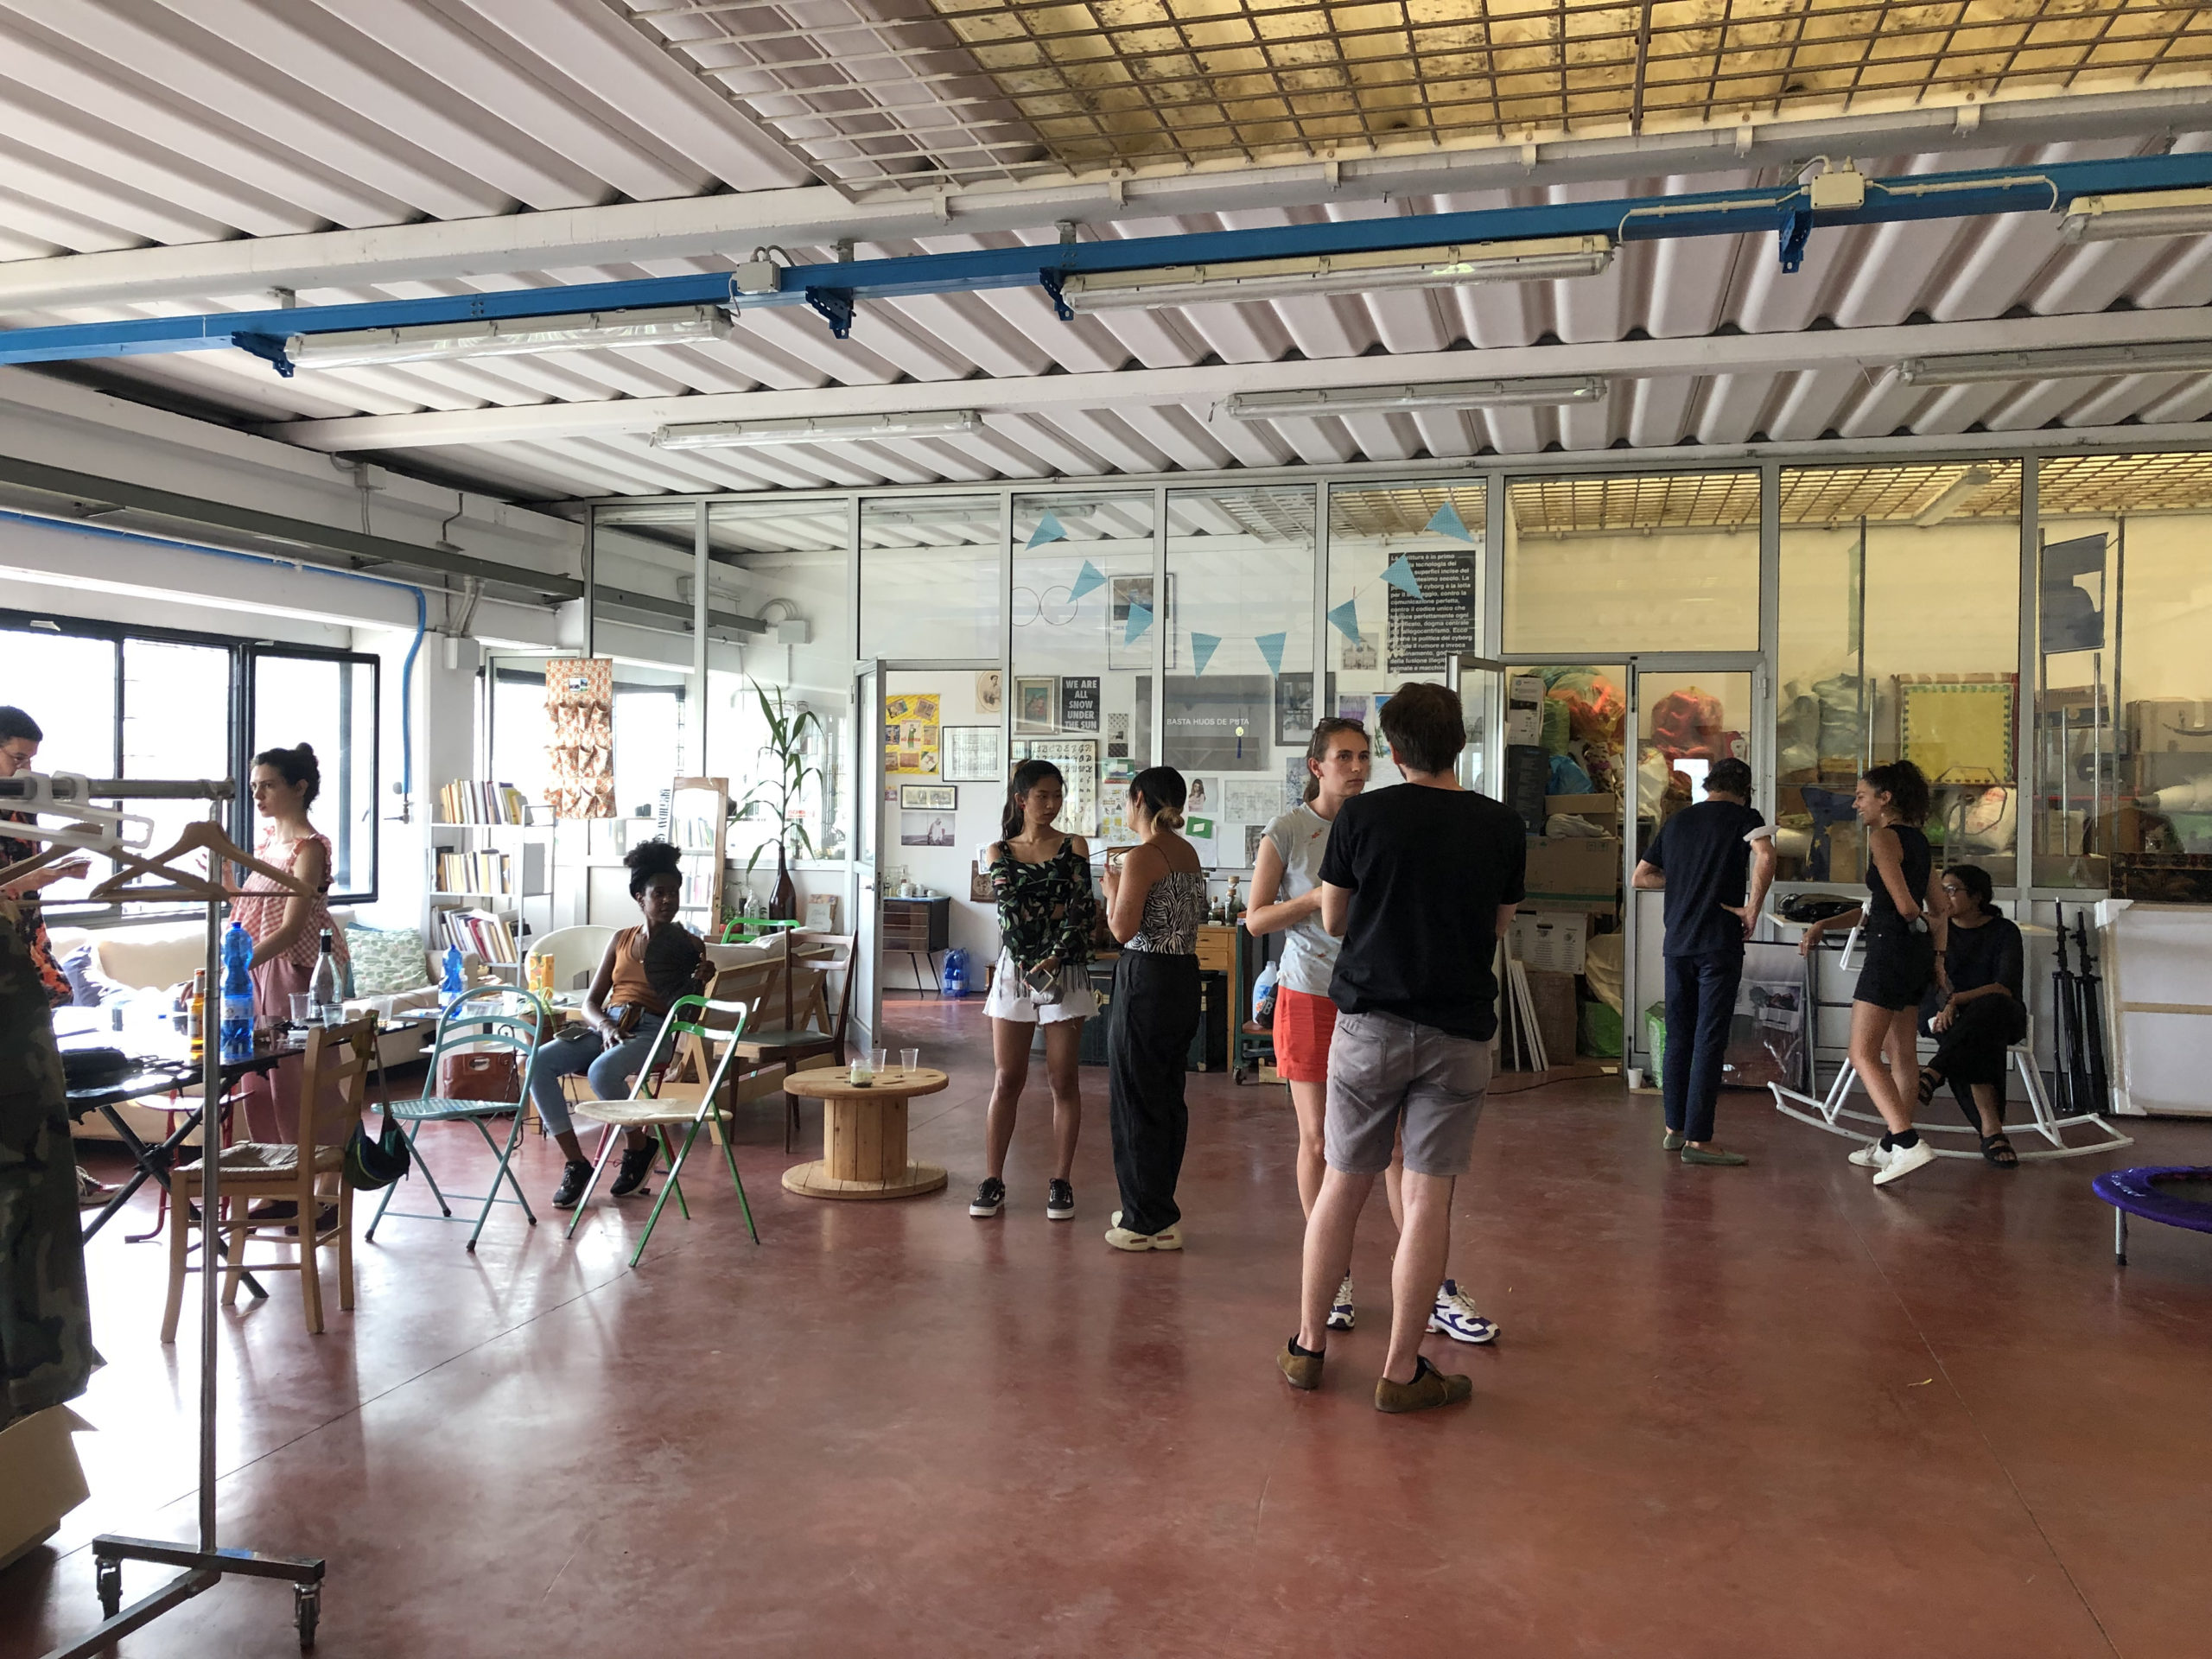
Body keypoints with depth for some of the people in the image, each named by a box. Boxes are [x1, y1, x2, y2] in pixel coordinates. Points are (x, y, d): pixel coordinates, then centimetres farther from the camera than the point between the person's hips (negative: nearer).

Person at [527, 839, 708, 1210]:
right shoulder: (621, 940, 16)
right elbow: (590, 1003, 12)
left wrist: (697, 983, -21)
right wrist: (606, 1025, -10)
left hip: (653, 1030, -4)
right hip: (605, 1027, 4)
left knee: (602, 1072, -36)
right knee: (538, 1063, -23)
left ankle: (638, 1147, -8)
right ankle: (576, 1162, -15)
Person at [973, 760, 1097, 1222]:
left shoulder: (1074, 847, 3)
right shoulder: (999, 852, 6)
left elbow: (1081, 908, -7)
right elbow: (1009, 906, -8)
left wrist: (1054, 957, -20)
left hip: (1066, 971, 0)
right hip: (1015, 970, 1)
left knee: (1063, 1079, 2)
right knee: (1007, 1079, 2)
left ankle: (1061, 1183, 10)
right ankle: (993, 1181, 10)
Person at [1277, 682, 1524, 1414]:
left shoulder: (1362, 816, -6)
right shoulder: (1501, 827, -1)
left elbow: (1333, 919, 5)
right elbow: (1499, 925, 12)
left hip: (1370, 1021, 0)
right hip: (1459, 1033, 0)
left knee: (1343, 1184, 11)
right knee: (1429, 1197, 4)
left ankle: (1308, 1346, 23)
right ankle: (1401, 1371, 11)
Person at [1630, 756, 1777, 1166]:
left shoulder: (1676, 821, 14)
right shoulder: (1744, 817, -1)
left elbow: (1640, 876, 18)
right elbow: (1765, 857, -22)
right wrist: (1752, 909, -14)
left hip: (1677, 942, 5)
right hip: (1719, 944, -5)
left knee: (1678, 1037, 13)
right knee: (1710, 1040, -3)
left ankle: (1674, 1129, 20)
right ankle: (1698, 1140, -3)